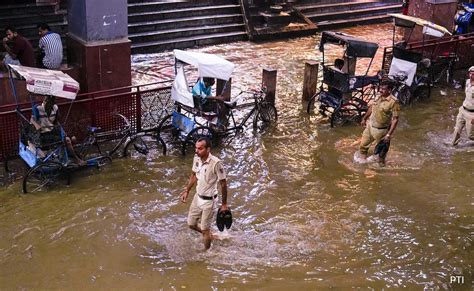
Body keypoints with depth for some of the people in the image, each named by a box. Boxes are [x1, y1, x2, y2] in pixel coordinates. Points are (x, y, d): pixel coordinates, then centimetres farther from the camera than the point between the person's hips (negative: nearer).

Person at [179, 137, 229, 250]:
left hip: (209, 200, -7)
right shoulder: (196, 158, -7)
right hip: (197, 197, 7)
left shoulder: (216, 163, -27)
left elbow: (223, 184, -17)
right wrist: (187, 191, 10)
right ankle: (209, 235, 45)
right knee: (191, 224, 18)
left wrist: (224, 204, -10)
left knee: (204, 229, 5)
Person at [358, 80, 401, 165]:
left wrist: (389, 134, -24)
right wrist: (364, 118, 22)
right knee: (363, 146, 19)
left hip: (381, 130, -7)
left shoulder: (394, 102, -24)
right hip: (369, 126, 7)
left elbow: (395, 119, -22)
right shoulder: (379, 97, -3)